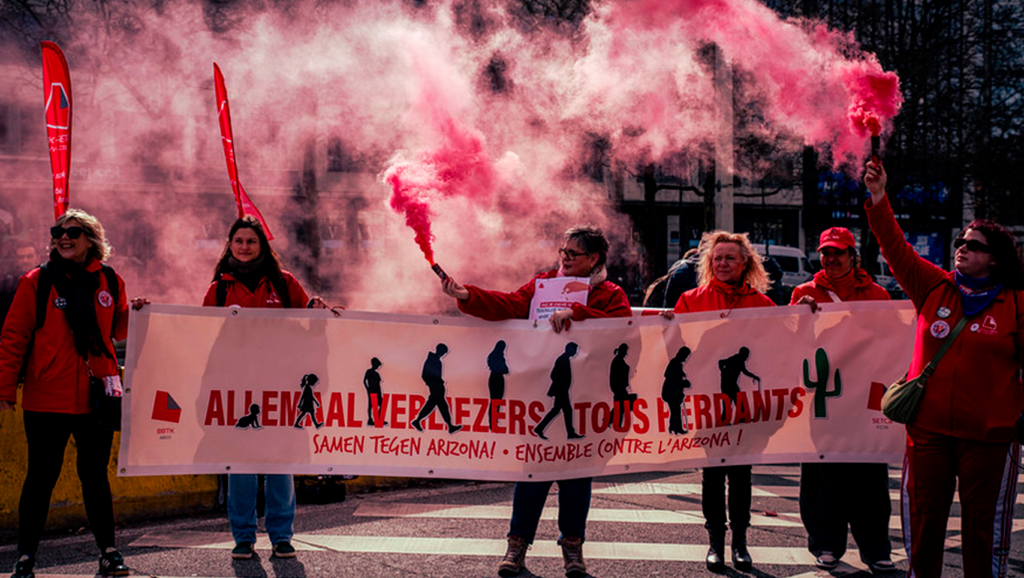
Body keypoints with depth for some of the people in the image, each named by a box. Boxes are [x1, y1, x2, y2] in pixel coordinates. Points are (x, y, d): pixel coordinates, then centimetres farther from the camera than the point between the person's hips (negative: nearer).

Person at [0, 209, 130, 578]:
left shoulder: (109, 281, 8)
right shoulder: (37, 281, -1)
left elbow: (118, 330, 19)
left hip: (96, 396, 3)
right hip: (47, 398, -2)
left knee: (95, 474, 10)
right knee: (42, 476, 2)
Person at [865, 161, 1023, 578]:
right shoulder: (934, 287, 6)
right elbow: (896, 249, 0)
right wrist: (878, 199, -11)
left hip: (989, 434, -2)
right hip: (928, 429, 3)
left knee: (984, 527, 4)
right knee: (922, 520, 7)